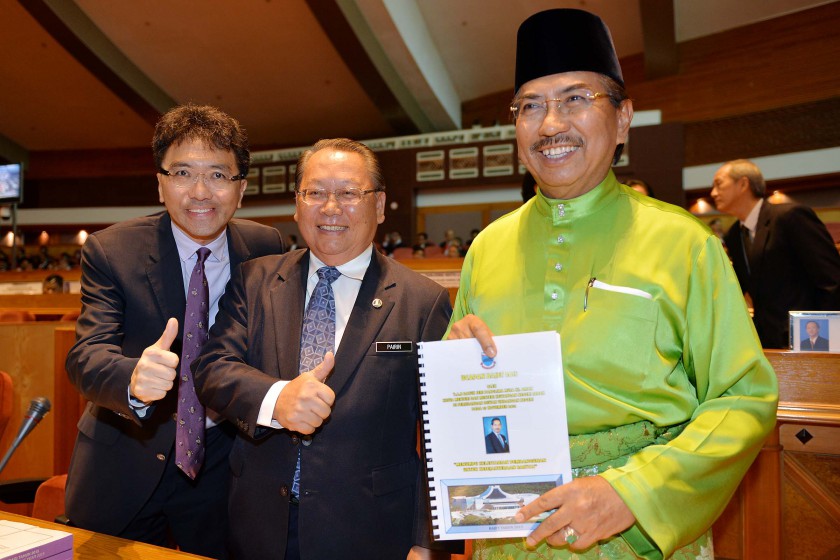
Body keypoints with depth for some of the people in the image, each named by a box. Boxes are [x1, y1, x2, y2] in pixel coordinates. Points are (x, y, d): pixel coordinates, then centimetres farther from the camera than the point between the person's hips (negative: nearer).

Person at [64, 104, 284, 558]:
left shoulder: (267, 249, -7)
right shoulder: (109, 250, -12)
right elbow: (86, 355, -22)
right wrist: (134, 379, -44)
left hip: (222, 466, 1)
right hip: (124, 467, 0)